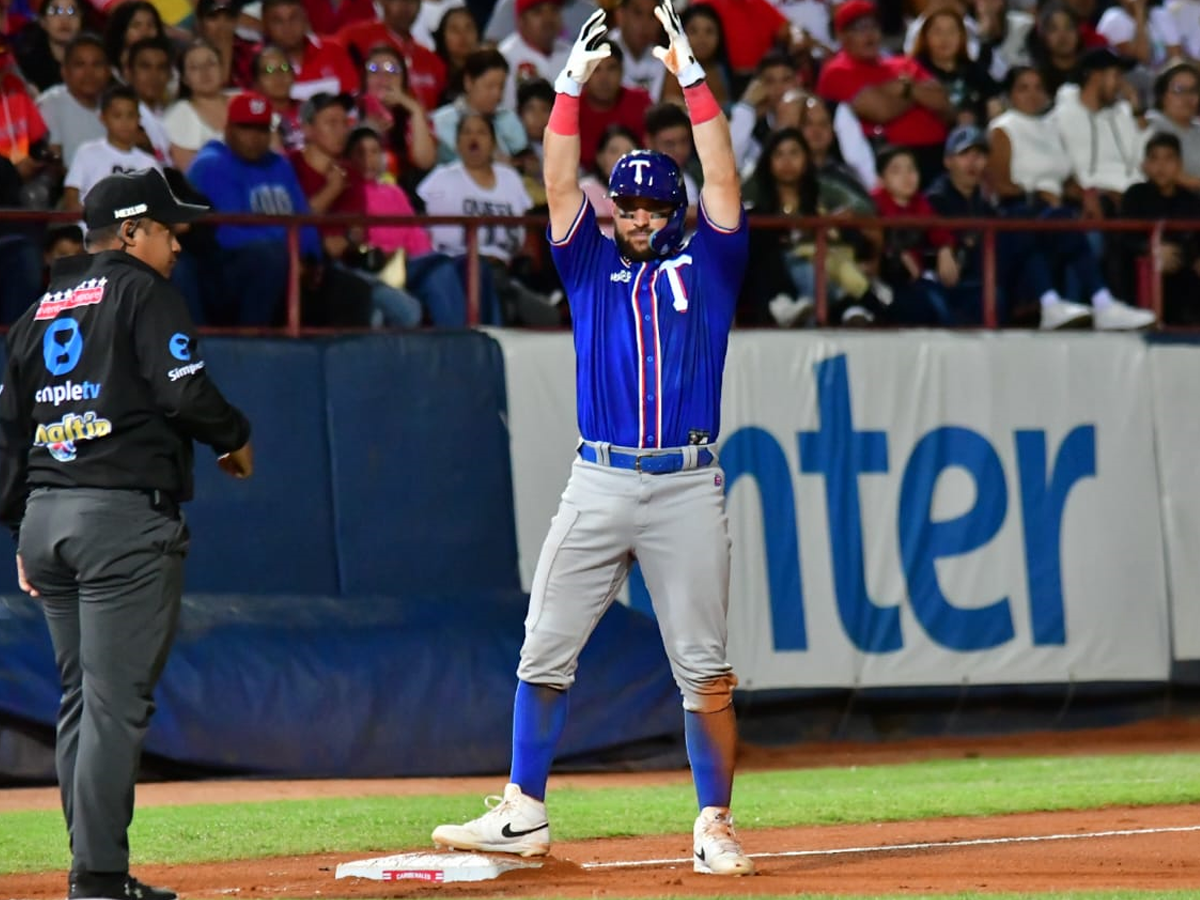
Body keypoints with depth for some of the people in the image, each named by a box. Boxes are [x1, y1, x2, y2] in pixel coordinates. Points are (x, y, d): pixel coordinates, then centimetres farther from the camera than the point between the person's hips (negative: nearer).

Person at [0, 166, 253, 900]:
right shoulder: (142, 291, -3)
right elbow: (185, 392, -14)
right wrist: (237, 438, 4)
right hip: (124, 516, -8)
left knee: (83, 697, 12)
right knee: (115, 700, -10)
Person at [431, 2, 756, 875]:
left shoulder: (705, 265, 9)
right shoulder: (591, 267, 14)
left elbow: (723, 180, -1)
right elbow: (561, 185, 4)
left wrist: (692, 76, -5)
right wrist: (573, 85, -4)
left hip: (688, 486, -2)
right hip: (599, 483, 2)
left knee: (704, 670, -1)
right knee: (545, 651, 1)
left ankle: (715, 825, 6)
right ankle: (524, 815, 8)